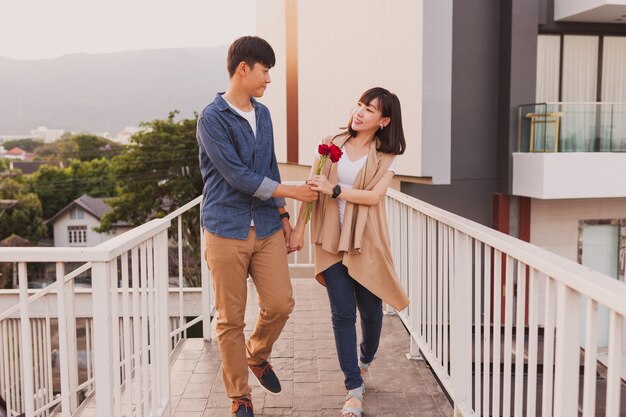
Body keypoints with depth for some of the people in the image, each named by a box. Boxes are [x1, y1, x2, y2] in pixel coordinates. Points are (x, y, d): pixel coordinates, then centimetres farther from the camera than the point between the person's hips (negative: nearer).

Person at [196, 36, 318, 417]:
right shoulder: (212, 119, -11)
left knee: (281, 303, 1)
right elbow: (238, 176, -16)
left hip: (267, 228, 6)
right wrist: (292, 192, -10)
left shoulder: (263, 114, 12)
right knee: (231, 318, 3)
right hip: (227, 231, -6)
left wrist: (283, 214, 16)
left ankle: (257, 354, 32)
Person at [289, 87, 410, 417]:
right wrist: (299, 228, 4)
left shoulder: (386, 157, 1)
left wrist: (334, 189, -20)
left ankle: (365, 362, 41)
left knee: (370, 310, 10)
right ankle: (354, 389, 8)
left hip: (366, 242, 0)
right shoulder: (330, 143, 4)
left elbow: (374, 195, -13)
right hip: (331, 240, 1)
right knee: (343, 313, -1)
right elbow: (312, 189, 6)